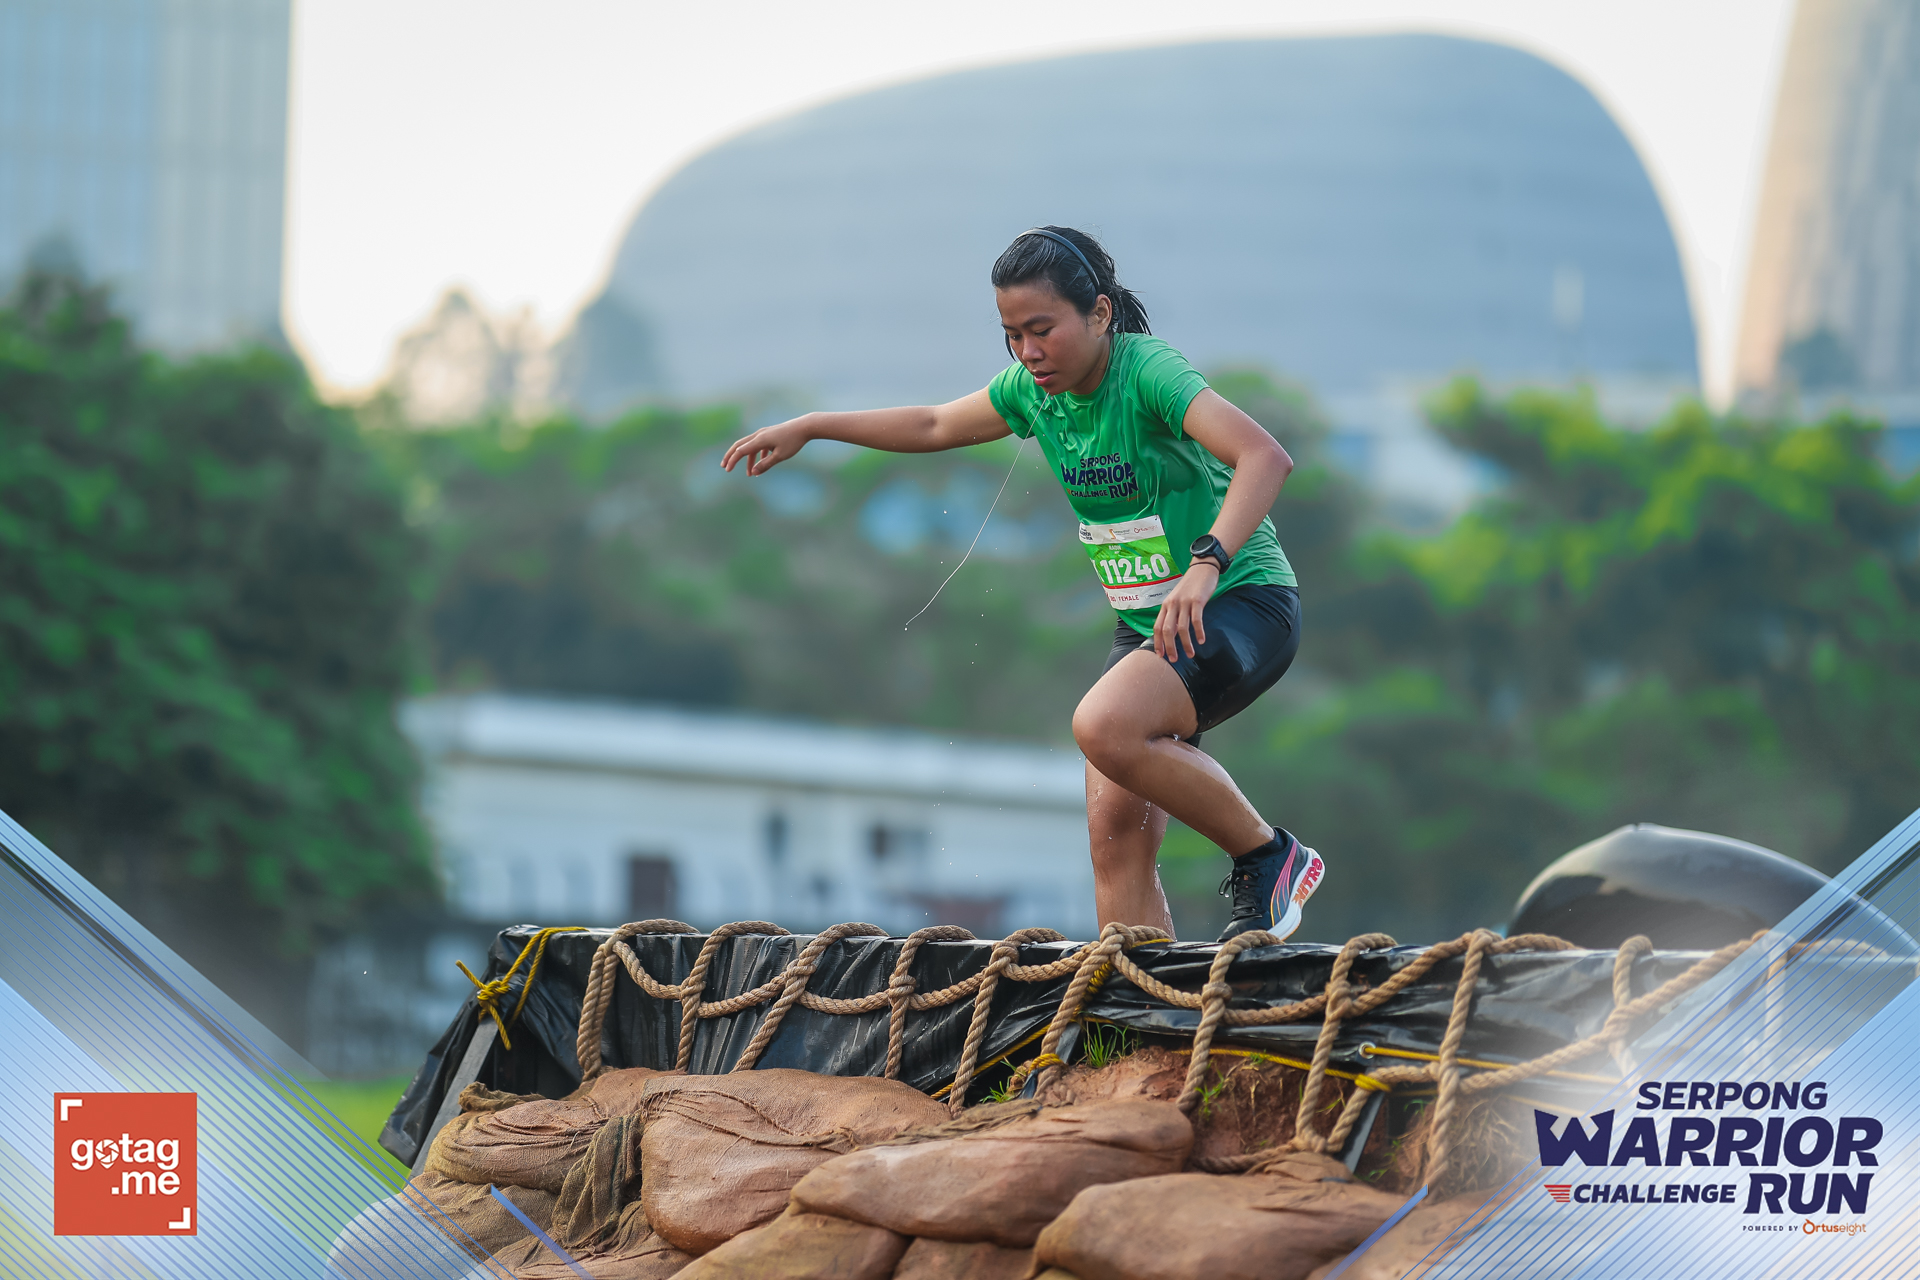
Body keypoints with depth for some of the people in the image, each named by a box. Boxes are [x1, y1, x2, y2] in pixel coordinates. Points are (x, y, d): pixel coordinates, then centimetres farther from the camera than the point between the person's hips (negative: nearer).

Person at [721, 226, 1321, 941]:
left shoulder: (1149, 372, -20)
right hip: (1146, 624, 8)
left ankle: (1269, 858, -14)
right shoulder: (1033, 388, 3)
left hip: (1245, 604, -8)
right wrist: (809, 428, 20)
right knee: (1116, 836, -5)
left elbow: (1265, 457, -35)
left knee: (1104, 726, -31)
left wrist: (1205, 565, -46)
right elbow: (936, 427, 22)